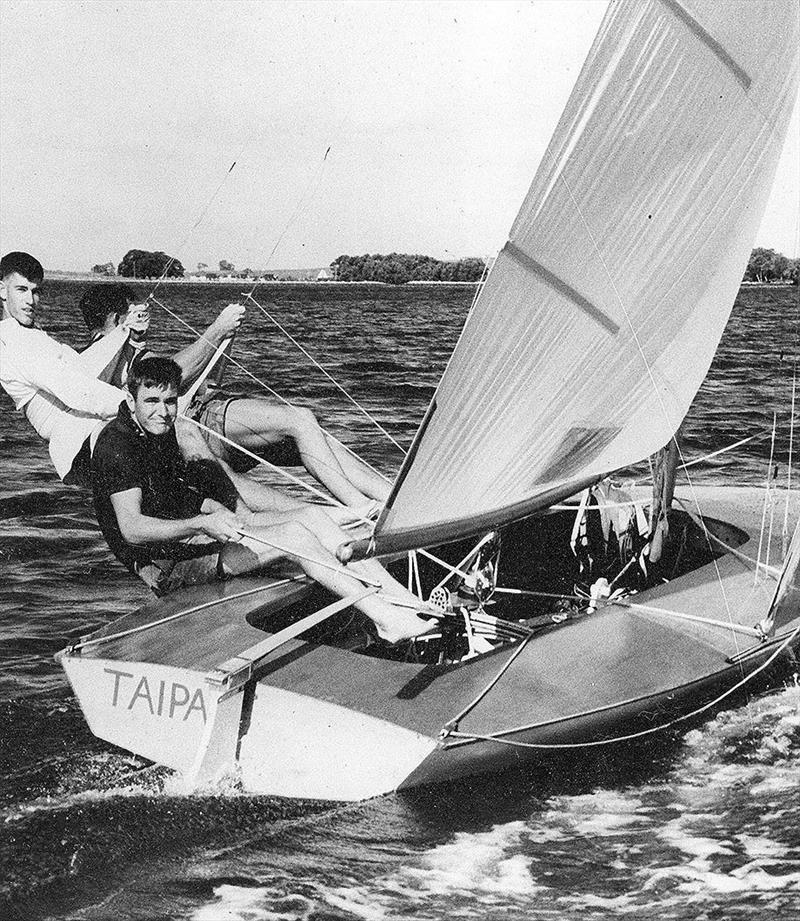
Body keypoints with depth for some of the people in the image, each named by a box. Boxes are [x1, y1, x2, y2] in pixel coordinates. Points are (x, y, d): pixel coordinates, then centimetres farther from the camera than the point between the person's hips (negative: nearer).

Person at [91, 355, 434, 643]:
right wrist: (201, 525, -36)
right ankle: (384, 618, -26)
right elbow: (131, 528, -25)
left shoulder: (161, 432, 13)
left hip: (189, 533, 9)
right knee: (292, 534, -25)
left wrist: (221, 513, 7)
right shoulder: (116, 445, -16)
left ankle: (406, 600, -13)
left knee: (312, 515, -7)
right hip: (164, 563, -9)